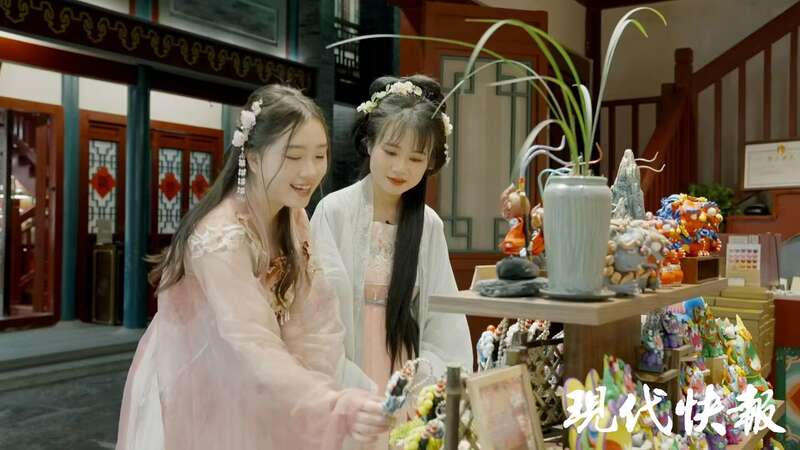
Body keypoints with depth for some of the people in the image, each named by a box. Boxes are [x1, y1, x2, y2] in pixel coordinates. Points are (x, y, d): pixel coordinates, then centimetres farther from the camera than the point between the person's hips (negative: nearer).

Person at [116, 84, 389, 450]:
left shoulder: (293, 217, -5)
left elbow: (312, 323, -10)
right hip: (190, 391, -7)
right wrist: (335, 405, -51)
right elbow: (255, 347, -39)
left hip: (245, 393, 7)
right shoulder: (223, 236, -30)